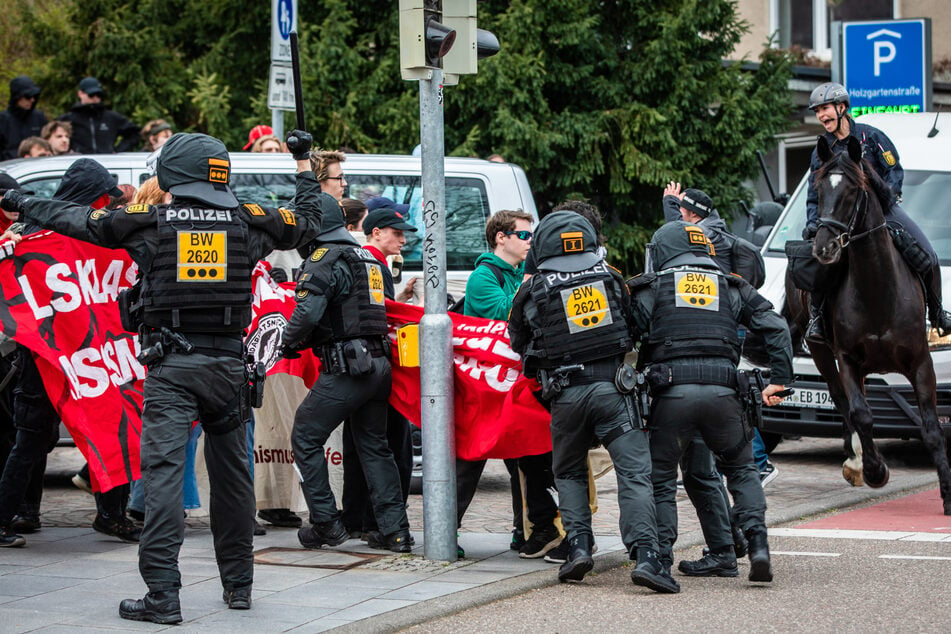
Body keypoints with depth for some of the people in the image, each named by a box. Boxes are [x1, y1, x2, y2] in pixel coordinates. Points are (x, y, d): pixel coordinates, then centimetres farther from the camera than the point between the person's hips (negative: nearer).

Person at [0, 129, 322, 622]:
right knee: (231, 473, 15)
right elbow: (307, 223, 23)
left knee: (163, 472, -8)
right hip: (227, 363, 3)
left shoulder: (150, 223, 0)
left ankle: (163, 595, -16)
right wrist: (304, 165, 39)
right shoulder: (247, 222, 6)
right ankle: (238, 584, 24)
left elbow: (78, 220, 11)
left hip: (171, 365, -3)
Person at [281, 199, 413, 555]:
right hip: (380, 364, 8)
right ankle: (395, 531, 9)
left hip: (346, 368, -8)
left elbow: (308, 312, -20)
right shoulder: (369, 258, 18)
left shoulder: (326, 259, -9)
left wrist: (289, 343, -1)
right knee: (374, 446, 14)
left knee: (305, 438, 4)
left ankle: (326, 523, 3)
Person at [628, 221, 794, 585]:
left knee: (660, 477, 12)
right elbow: (776, 328, 9)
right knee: (741, 470, 21)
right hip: (723, 391, 2)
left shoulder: (651, 289, 13)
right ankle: (757, 544, 4)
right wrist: (780, 380, 8)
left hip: (672, 392, -2)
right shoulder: (732, 288, 19)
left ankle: (661, 558, 2)